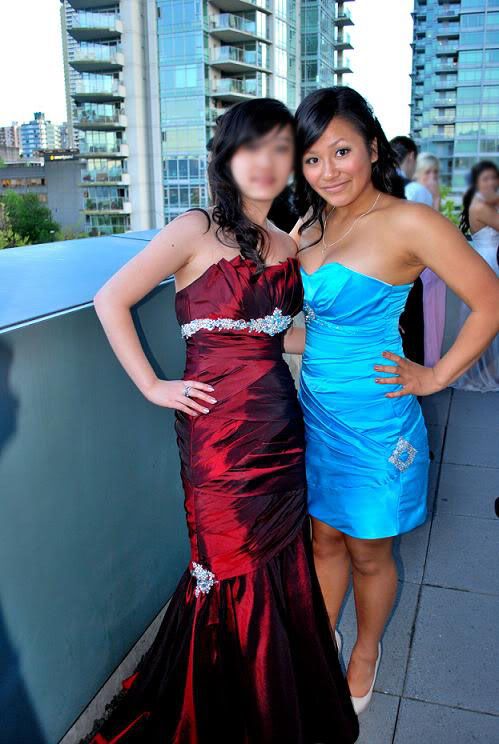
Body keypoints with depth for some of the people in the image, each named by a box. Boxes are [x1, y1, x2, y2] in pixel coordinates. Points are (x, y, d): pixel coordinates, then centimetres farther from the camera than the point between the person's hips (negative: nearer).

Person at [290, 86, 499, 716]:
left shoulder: (408, 223, -17)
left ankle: (365, 653, 42)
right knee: (325, 540, 20)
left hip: (374, 420, -5)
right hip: (316, 410, 6)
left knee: (368, 553, 15)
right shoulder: (312, 225, 4)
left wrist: (435, 376, -11)